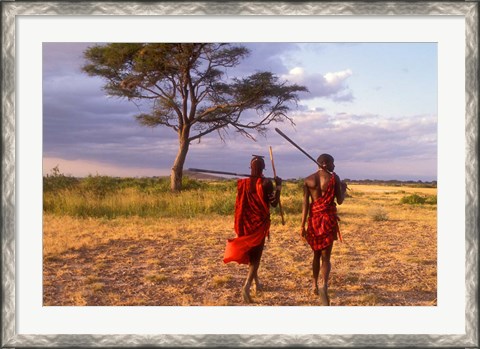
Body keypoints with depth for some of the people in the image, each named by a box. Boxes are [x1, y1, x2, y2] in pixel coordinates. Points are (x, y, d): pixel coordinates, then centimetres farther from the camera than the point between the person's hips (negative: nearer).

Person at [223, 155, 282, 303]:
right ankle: (247, 286, -22)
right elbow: (274, 203, -8)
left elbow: (239, 203, 7)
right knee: (256, 255, -2)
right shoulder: (266, 183, -12)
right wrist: (278, 186, -1)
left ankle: (256, 282, 37)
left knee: (249, 252, 22)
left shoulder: (243, 182, 0)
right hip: (260, 223, -4)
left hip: (245, 224, 4)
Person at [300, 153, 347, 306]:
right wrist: (343, 188, 18)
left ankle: (315, 285, 29)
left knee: (316, 253, 21)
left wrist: (303, 225, -2)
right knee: (326, 256, -2)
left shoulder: (308, 180, 3)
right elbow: (340, 201, -2)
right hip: (329, 219, -3)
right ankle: (324, 285, -26)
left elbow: (305, 204, -2)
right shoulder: (334, 178, -4)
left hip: (314, 219, 3)